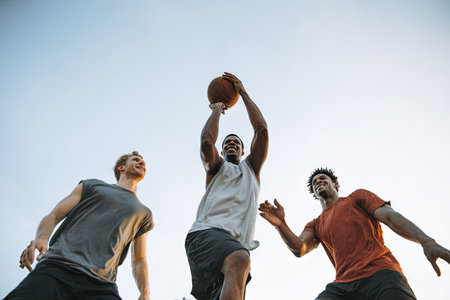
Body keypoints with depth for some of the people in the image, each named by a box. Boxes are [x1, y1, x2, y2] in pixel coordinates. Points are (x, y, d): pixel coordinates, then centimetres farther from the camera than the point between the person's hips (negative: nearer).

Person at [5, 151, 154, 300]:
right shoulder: (92, 185, 25)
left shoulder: (144, 214, 27)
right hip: (57, 267, -1)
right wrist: (41, 239, -7)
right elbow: (53, 216, 16)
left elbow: (139, 260, 23)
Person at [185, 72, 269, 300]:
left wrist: (243, 93, 27)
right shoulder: (216, 167, 28)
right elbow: (207, 140, 3)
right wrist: (217, 108, 21)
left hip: (236, 244, 4)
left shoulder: (251, 168, 35)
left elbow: (261, 129, 23)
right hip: (206, 231, -4)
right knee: (239, 260, -37)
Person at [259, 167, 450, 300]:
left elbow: (391, 216, 4)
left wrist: (426, 242, -15)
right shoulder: (315, 225, 28)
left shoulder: (357, 197, 20)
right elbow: (299, 249, 7)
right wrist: (281, 225, -13)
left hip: (380, 273, -3)